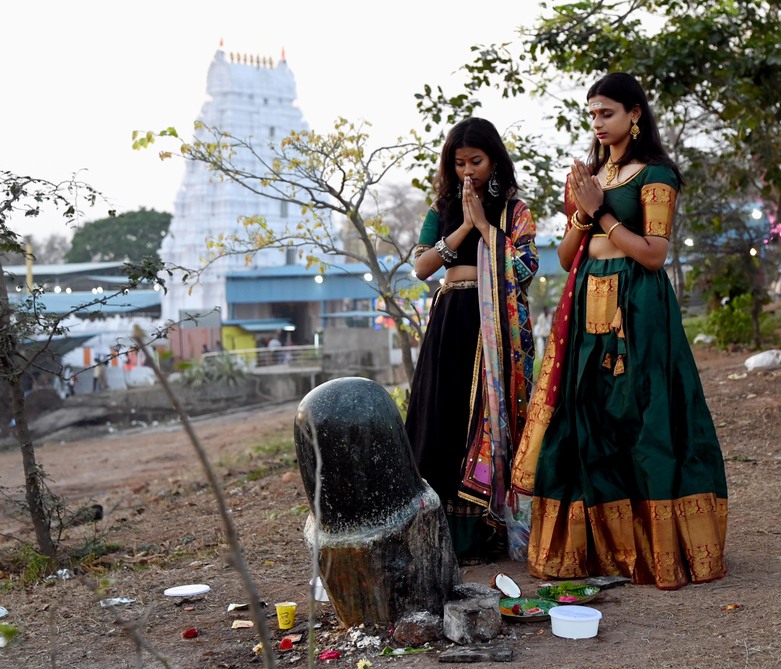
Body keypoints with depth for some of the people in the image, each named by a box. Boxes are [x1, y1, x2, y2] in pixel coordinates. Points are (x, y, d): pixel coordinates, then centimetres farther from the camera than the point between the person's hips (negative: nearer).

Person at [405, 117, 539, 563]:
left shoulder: (515, 209, 5)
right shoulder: (442, 210, 14)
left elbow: (525, 267, -10)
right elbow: (422, 267, 2)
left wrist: (483, 223, -9)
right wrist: (464, 226, -5)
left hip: (496, 325, -3)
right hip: (450, 322, 3)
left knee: (490, 416, -4)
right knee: (445, 417, -1)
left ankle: (486, 533, 1)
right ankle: (447, 532, 4)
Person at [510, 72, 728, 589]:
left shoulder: (654, 175, -3)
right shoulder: (588, 175, 17)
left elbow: (654, 254, -12)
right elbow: (566, 257, 15)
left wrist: (601, 213, -10)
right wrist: (583, 214, -2)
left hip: (637, 309, -6)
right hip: (588, 307, 7)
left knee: (639, 419, -7)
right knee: (588, 420, 4)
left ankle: (657, 548, 2)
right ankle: (598, 545, 11)